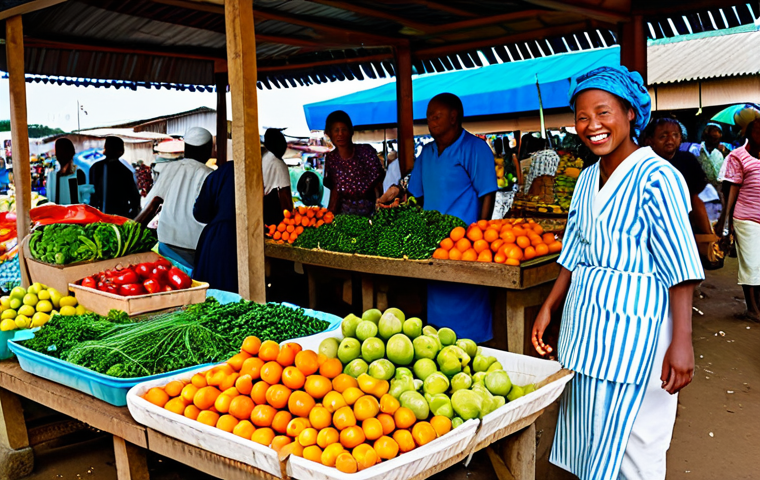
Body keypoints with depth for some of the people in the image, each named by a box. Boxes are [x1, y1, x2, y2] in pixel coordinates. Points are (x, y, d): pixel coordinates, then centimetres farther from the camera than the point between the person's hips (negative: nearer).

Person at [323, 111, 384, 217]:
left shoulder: (366, 151, -8)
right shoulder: (331, 159, 1)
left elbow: (377, 184, -10)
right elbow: (335, 190, 9)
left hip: (370, 211, -2)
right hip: (345, 212, 2)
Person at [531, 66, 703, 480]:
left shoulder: (657, 178, -14)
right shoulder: (587, 179, 10)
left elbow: (680, 270, -16)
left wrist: (681, 342, -20)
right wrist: (548, 309, 11)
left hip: (634, 328, -7)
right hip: (585, 321, 7)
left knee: (631, 442, 2)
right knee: (589, 433, 16)